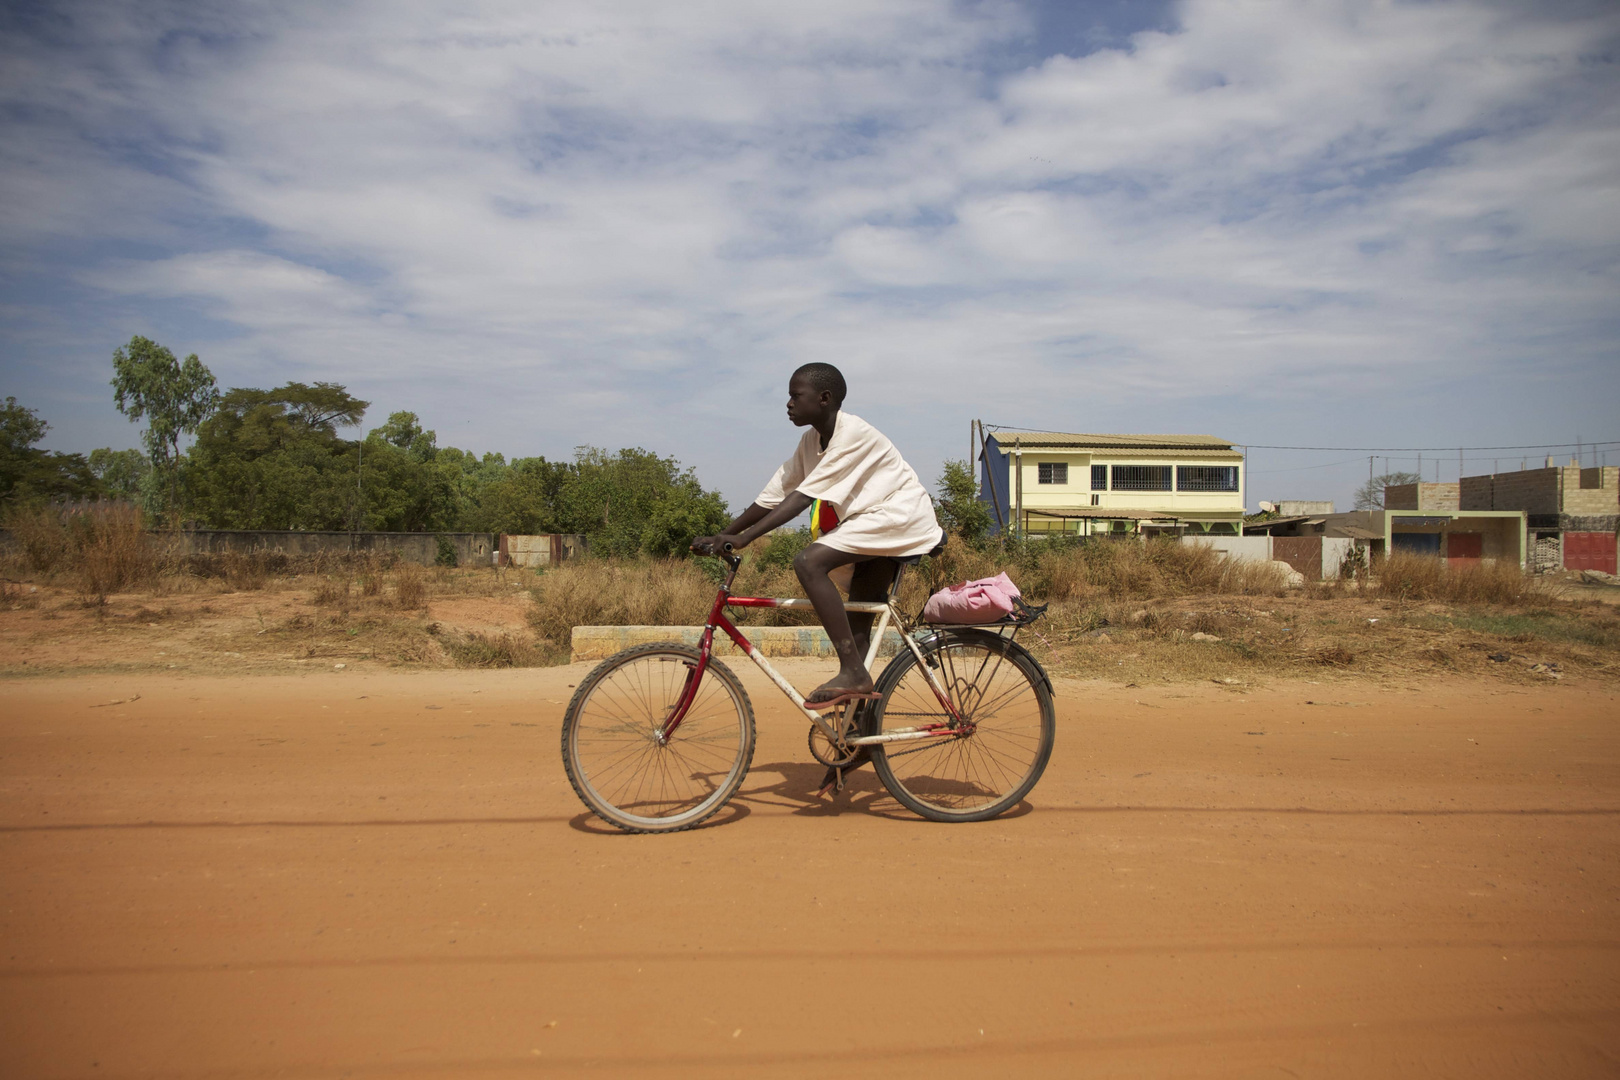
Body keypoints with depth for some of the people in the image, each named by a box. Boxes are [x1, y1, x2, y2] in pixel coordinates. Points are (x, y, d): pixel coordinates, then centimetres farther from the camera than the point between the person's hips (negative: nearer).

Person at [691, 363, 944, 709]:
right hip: (873, 522, 10)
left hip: (898, 515, -10)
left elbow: (802, 497, -28)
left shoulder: (852, 433, -20)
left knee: (808, 562, -23)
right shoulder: (812, 440, 6)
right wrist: (723, 535, -5)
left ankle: (852, 672, -24)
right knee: (858, 618, 9)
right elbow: (773, 496, 4)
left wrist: (743, 538, -32)